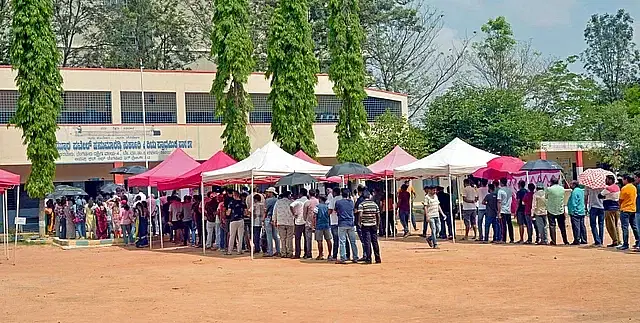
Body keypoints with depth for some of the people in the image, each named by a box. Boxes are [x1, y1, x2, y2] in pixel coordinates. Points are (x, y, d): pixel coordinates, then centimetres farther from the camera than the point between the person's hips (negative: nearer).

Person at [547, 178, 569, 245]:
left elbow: (546, 197, 3)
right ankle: (565, 241, 14)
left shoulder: (549, 189, -12)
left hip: (551, 210, -3)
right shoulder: (562, 189, 0)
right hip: (561, 210, 3)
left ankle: (553, 241, -3)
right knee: (562, 226, 11)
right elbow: (563, 198, 11)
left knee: (552, 226, 1)